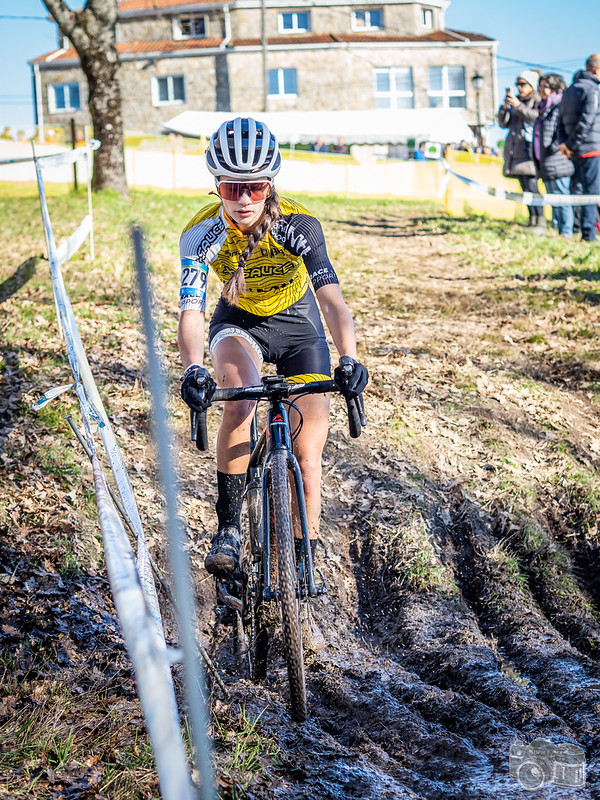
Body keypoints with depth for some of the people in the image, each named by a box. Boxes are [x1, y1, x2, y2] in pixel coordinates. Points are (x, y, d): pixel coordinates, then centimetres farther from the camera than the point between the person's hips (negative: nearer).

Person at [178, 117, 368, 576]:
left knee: (310, 448, -5)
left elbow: (331, 297, -37)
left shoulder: (298, 225, -28)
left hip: (297, 323, 0)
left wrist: (349, 358, -54)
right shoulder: (202, 234, -25)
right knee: (240, 395, -33)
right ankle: (228, 529, -23)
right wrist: (193, 369, -53)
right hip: (239, 322, 0)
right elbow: (192, 310, -34)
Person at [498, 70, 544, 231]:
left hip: (530, 150, -7)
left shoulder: (538, 101, 0)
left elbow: (537, 117, -17)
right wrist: (505, 107, -3)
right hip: (516, 151, 7)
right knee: (526, 189, 6)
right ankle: (533, 222, 8)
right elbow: (503, 123, 15)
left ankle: (540, 223, -16)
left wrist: (518, 106, -22)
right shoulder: (516, 100, 19)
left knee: (531, 187, -16)